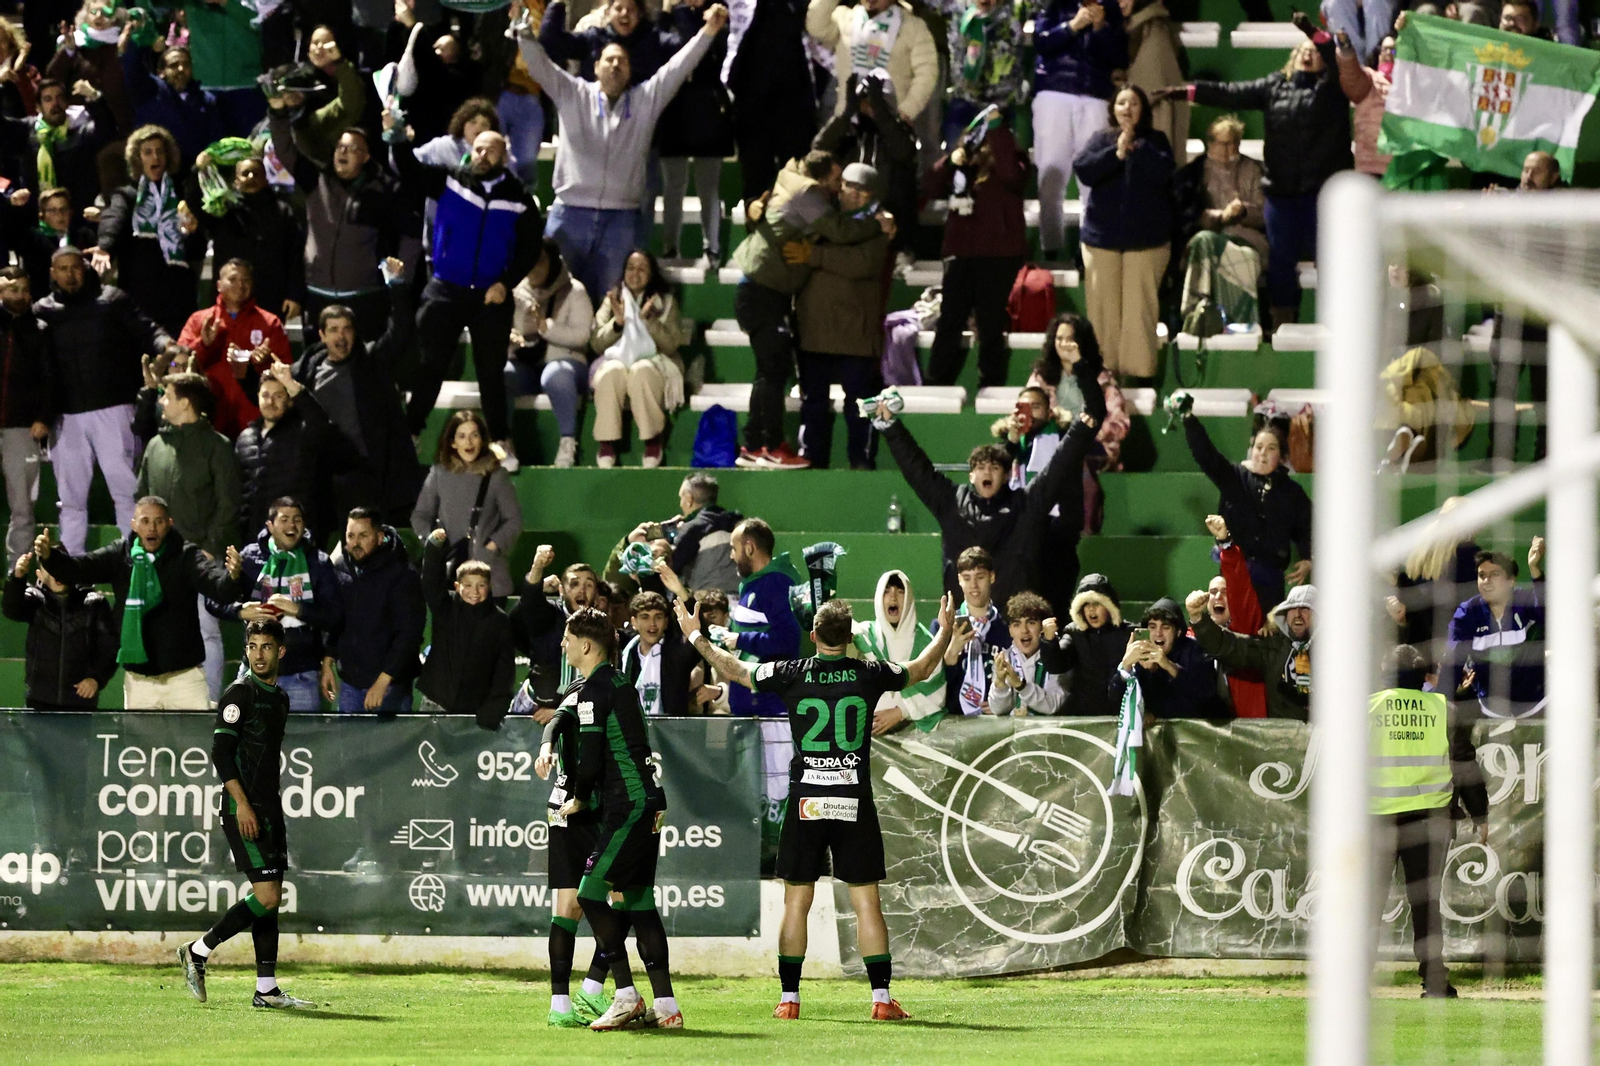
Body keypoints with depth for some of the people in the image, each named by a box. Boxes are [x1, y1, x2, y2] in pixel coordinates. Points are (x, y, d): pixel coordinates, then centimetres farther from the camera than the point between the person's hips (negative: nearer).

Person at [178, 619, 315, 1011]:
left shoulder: (280, 699, 16)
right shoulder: (240, 693, -9)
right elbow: (221, 751, -14)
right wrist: (242, 803, -21)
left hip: (270, 808, 8)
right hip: (244, 810, -8)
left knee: (271, 898, 6)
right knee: (265, 897, -14)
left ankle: (267, 990, 7)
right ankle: (198, 952, -3)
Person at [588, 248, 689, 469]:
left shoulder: (665, 302, 10)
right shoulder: (612, 299, 14)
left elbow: (671, 345, -1)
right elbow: (596, 343, 6)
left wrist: (648, 320, -15)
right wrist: (617, 322, -11)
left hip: (652, 362, -1)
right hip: (616, 358, 1)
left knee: (641, 371, -39)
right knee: (612, 371, -37)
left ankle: (653, 441, -29)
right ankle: (606, 445, -34)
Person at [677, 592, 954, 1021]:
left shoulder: (791, 676, -2)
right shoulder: (869, 675, -1)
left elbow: (734, 670, 12)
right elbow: (922, 669, 17)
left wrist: (695, 636, 27)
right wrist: (945, 632, 35)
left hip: (805, 801, 0)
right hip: (854, 800, 0)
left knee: (796, 901, 6)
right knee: (866, 901, 1)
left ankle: (789, 997, 7)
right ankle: (882, 998, -3)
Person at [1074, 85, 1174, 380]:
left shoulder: (1154, 141, 7)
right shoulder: (1100, 140, 11)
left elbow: (1162, 172, -10)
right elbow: (1083, 169, -5)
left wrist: (1135, 146, -14)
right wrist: (1116, 153, -13)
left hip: (1146, 238, -2)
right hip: (1102, 236, 2)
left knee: (1140, 308, -7)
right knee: (1103, 308, -1)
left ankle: (1139, 369, -5)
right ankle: (1103, 368, 3)